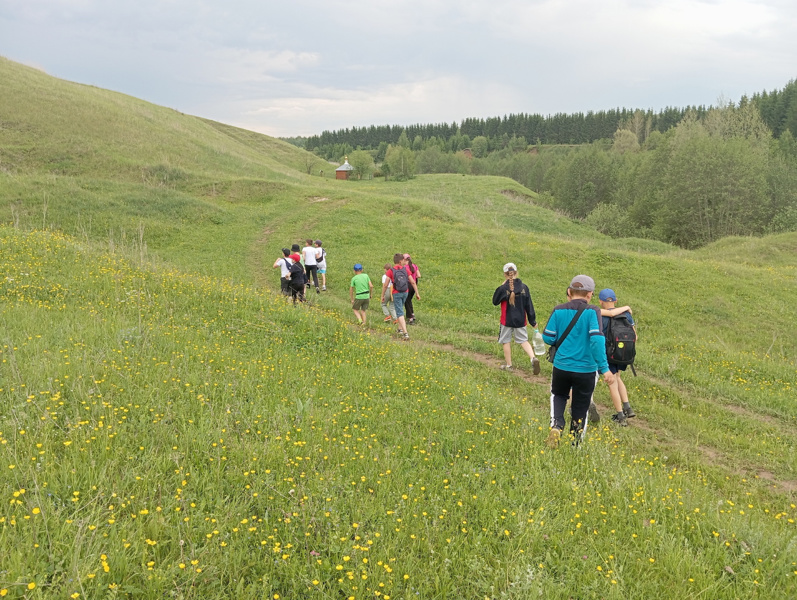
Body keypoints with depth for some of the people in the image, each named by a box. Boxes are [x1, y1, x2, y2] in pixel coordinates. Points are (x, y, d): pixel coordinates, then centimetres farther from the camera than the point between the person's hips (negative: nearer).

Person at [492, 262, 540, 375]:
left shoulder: (503, 288, -14)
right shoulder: (524, 287, -4)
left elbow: (495, 302, 0)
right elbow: (529, 305, 0)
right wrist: (533, 321, 7)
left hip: (507, 320, -3)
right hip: (521, 320, 3)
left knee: (506, 341, 13)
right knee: (523, 340, 13)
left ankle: (508, 365, 20)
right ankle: (533, 358, -10)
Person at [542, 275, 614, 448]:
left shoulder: (559, 310, -5)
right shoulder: (592, 312, -13)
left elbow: (548, 338, -5)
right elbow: (597, 339, -23)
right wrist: (604, 368, -21)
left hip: (561, 367, 2)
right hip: (586, 370, -2)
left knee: (558, 395, 29)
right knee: (580, 408, 16)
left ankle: (556, 425, 4)